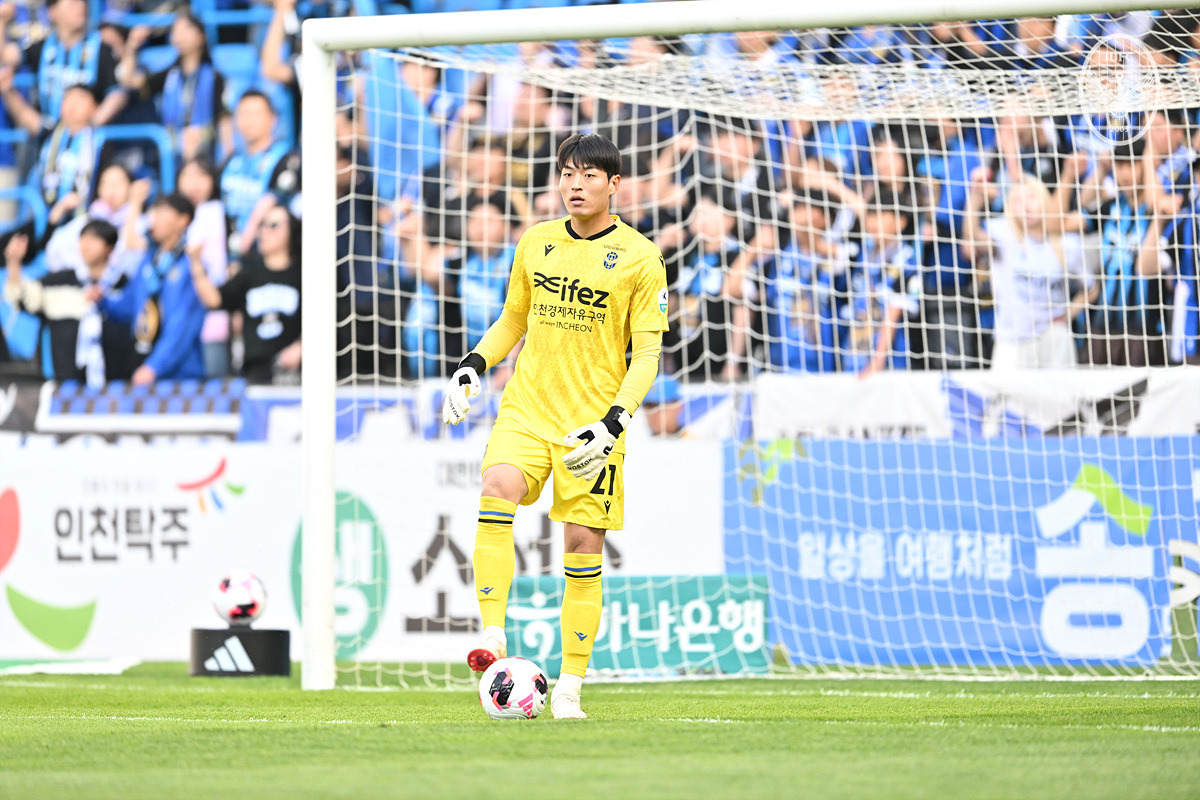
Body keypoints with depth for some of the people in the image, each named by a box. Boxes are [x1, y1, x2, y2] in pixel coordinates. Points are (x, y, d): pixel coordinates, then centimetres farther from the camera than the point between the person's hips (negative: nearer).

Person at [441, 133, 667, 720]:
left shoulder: (640, 258, -2)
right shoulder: (536, 243, 10)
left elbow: (647, 354, -3)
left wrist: (614, 423, -16)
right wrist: (471, 368, 6)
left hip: (592, 422, -2)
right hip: (527, 407, 2)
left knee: (582, 545, -3)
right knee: (497, 489, -26)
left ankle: (569, 688, 6)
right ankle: (492, 637, -28)